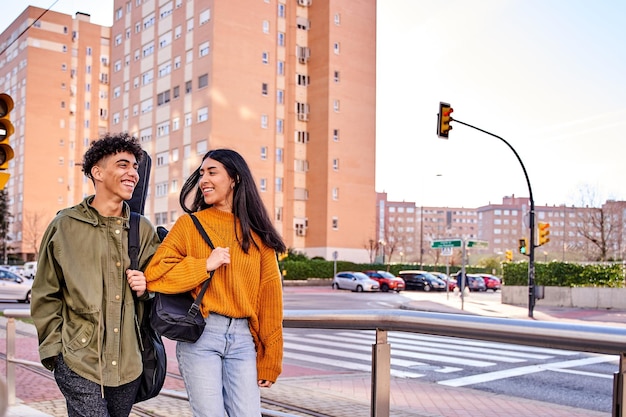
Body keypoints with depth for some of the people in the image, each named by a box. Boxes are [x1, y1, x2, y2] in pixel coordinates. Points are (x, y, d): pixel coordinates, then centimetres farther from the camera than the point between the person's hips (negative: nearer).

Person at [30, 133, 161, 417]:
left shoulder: (143, 230, 8)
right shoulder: (65, 226, -1)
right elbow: (45, 295, 4)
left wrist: (146, 287, -1)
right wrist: (54, 349, -1)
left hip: (128, 364, 4)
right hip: (79, 362, -3)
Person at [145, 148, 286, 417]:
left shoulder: (257, 234, 6)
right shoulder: (190, 224, 2)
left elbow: (269, 296, 6)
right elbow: (154, 275, -5)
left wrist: (269, 361, 5)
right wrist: (205, 265, -13)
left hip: (243, 338, 2)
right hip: (200, 335, -2)